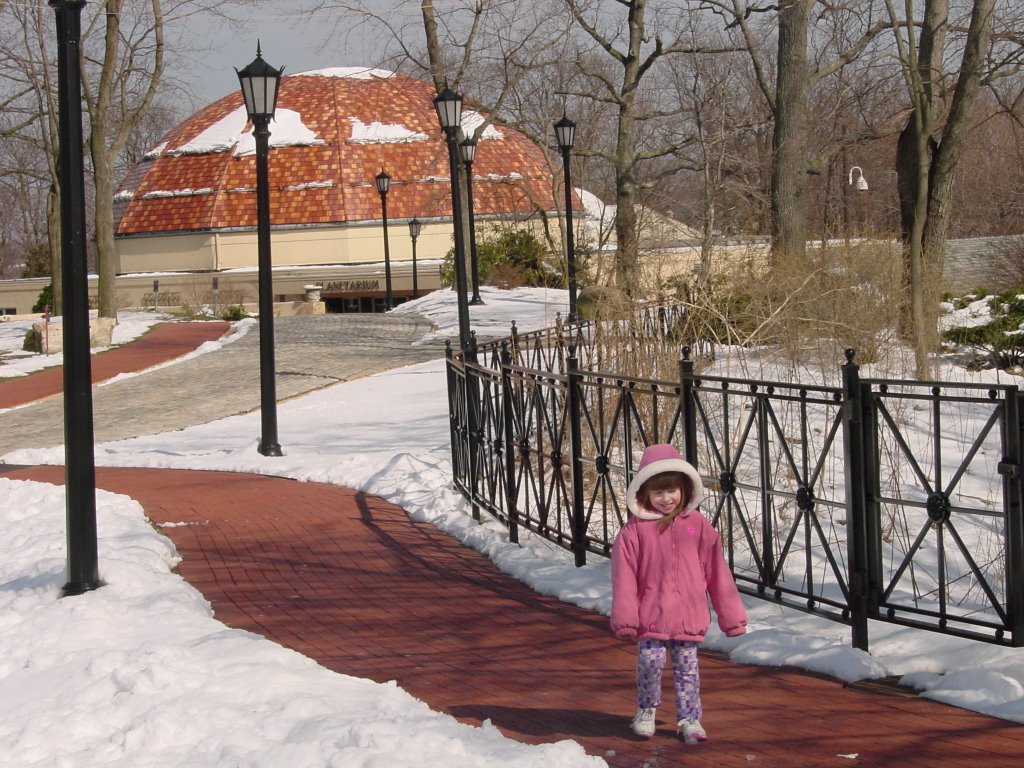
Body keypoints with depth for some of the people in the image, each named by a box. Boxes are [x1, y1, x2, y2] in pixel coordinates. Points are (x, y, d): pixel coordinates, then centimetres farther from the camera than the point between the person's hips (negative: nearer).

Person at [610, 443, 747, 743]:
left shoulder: (697, 525, 4)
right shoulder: (635, 529, -3)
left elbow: (717, 571, 7)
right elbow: (624, 575, -5)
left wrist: (731, 614, 7)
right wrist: (624, 618, -10)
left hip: (689, 616, 2)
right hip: (651, 614, -2)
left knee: (687, 667, 8)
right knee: (650, 662, -6)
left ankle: (689, 718, 21)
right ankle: (646, 711, 18)